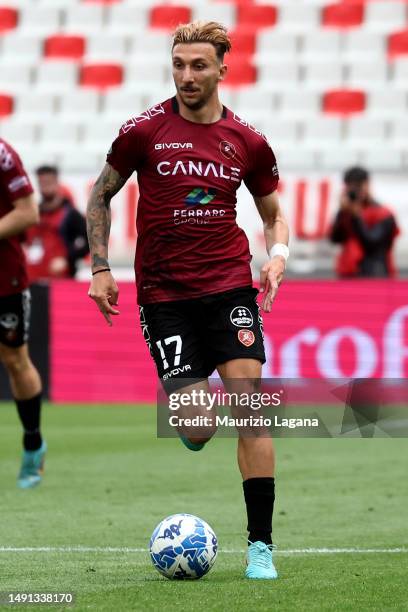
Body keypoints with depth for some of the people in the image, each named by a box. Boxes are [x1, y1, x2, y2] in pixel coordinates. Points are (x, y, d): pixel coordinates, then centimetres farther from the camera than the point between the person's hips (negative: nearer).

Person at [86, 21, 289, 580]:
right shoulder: (144, 131, -2)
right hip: (163, 294, -1)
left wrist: (278, 255, -4)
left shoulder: (248, 142, 3)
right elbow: (101, 196, 11)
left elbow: (273, 214, 17)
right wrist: (100, 268, 3)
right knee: (196, 426, -9)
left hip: (229, 286, 1)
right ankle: (192, 412, 34)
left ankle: (260, 544, -7)